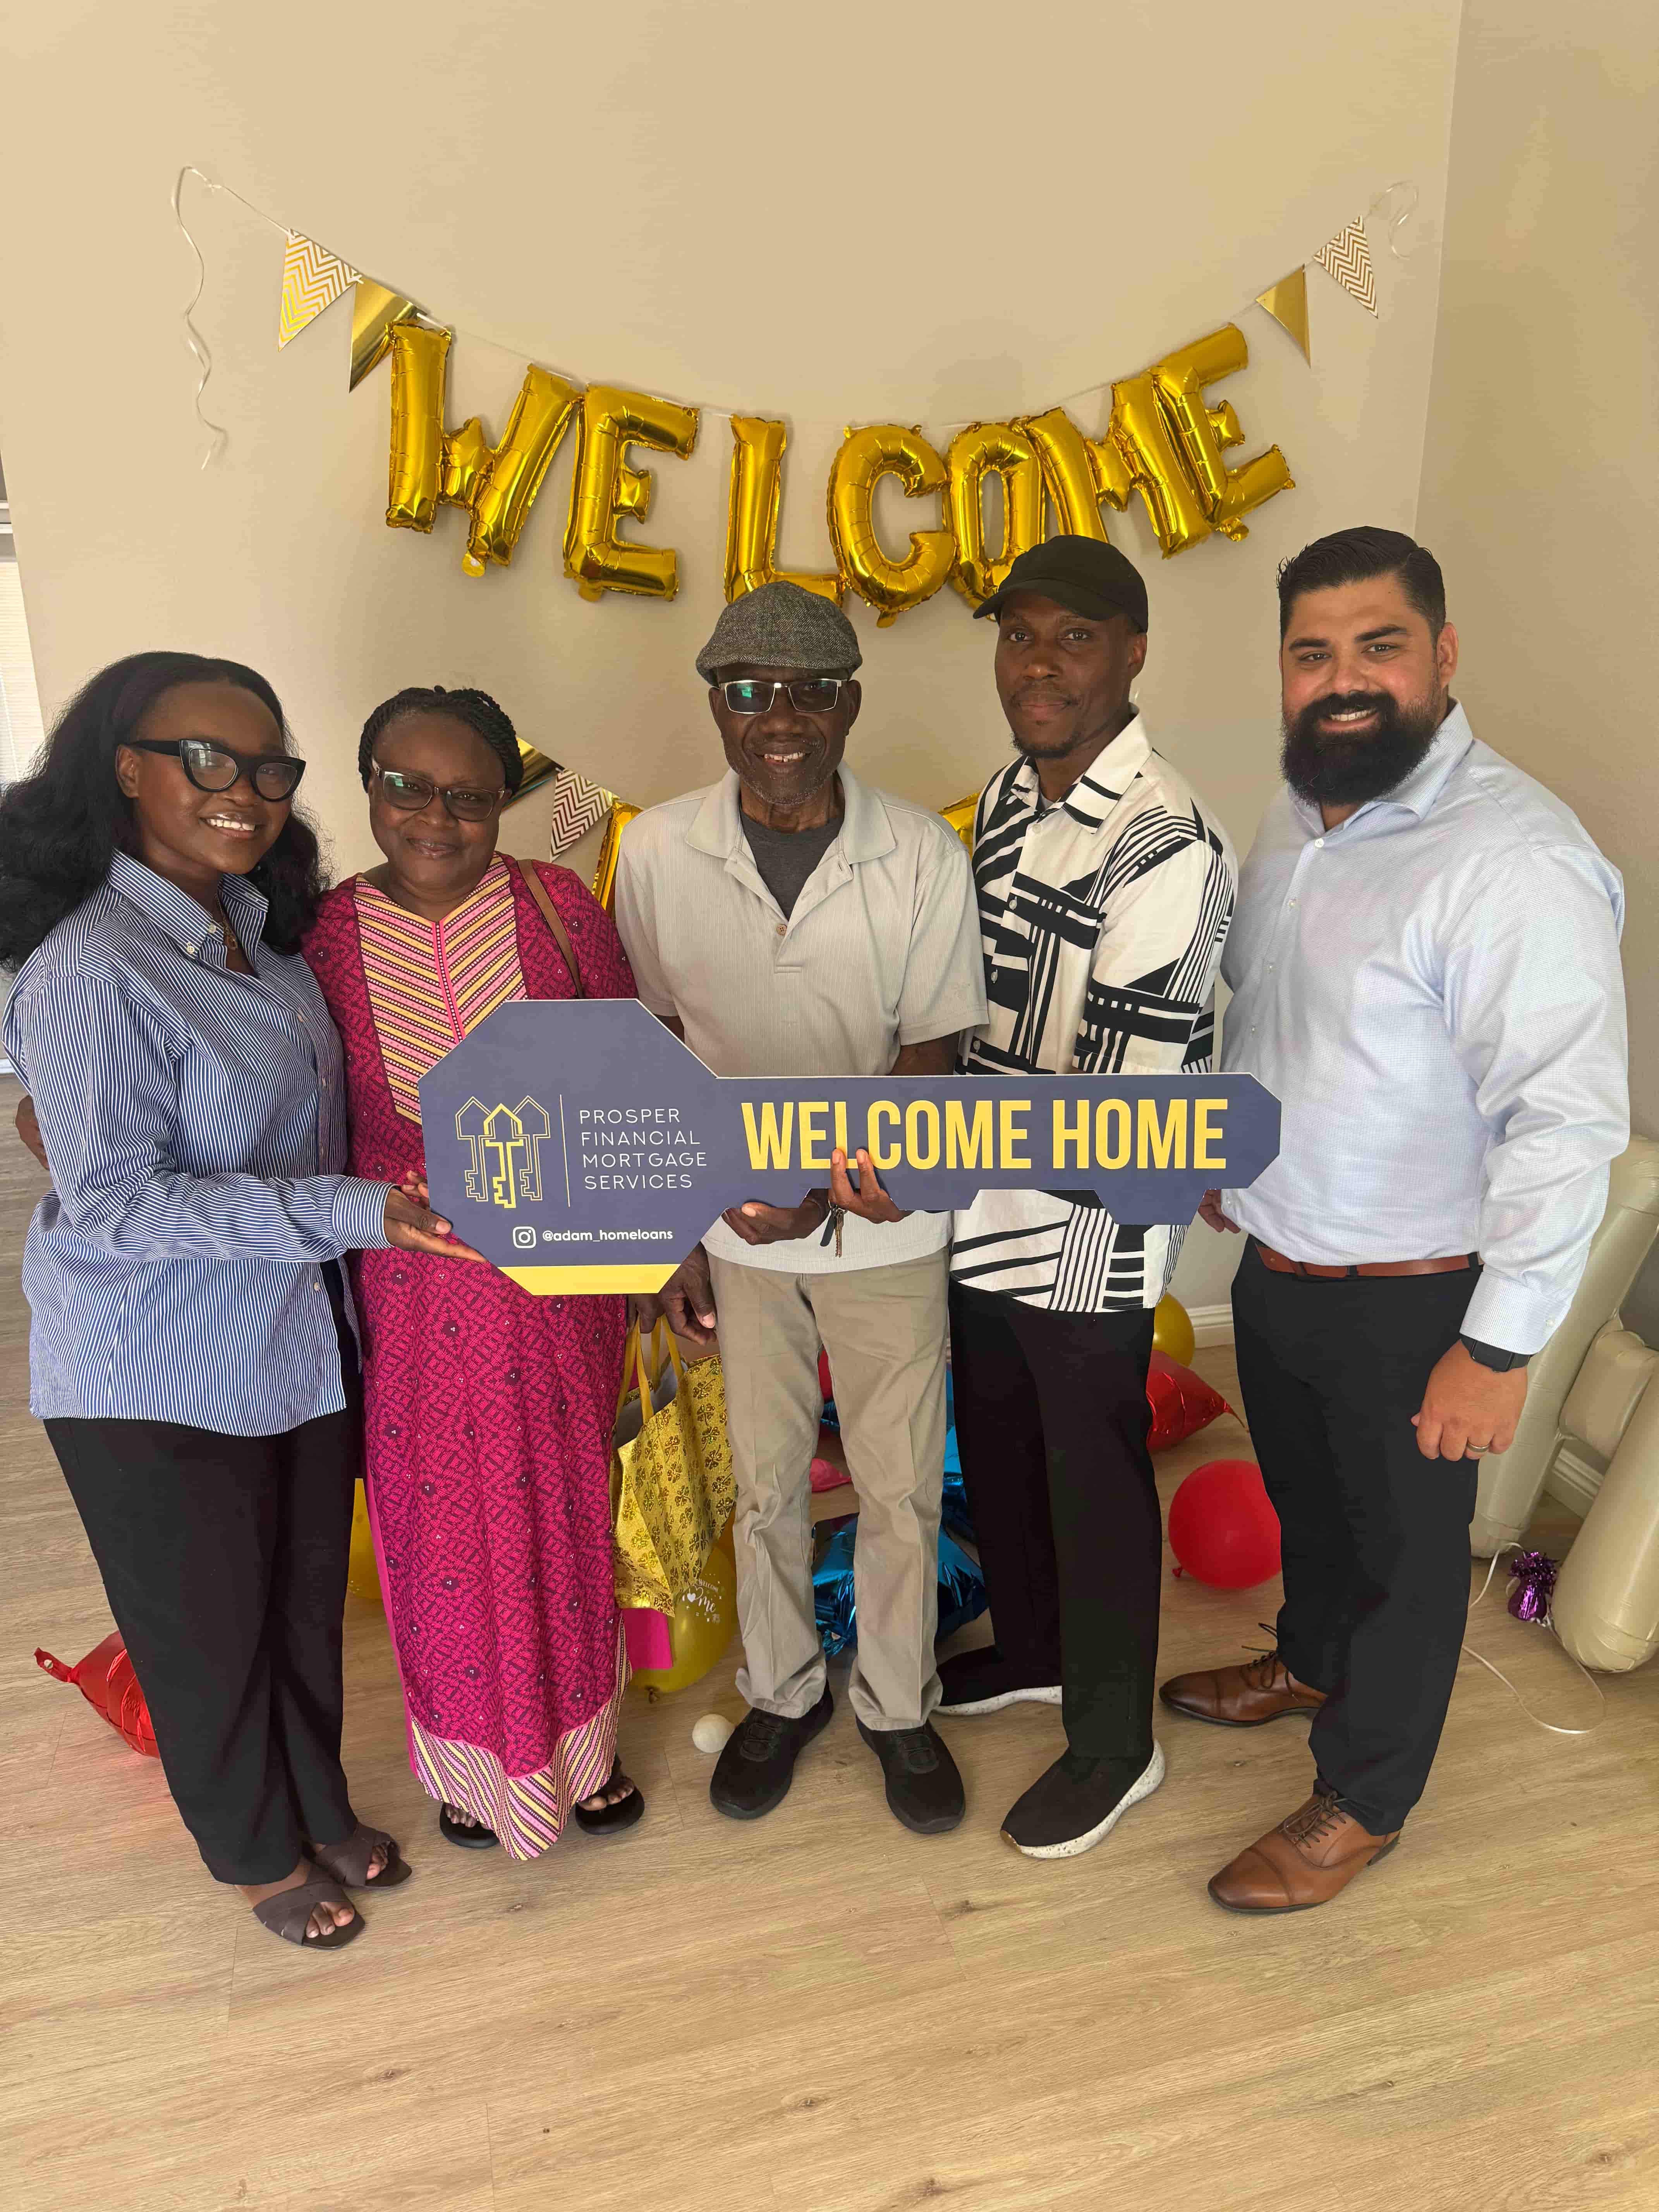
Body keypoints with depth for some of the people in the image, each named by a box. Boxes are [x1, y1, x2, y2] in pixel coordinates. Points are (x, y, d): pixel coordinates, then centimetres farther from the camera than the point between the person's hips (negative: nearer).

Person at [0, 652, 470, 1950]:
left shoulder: (260, 931, 3)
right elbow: (115, 1199, -24)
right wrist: (359, 1211, -28)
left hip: (299, 1344, 7)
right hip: (159, 1384, -6)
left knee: (309, 1604, 21)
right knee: (207, 1633, 15)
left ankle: (322, 1810, 46)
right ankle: (258, 1853, 41)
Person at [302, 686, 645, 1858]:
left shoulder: (557, 904, -6)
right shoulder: (328, 931, -6)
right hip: (413, 1284, 0)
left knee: (564, 1499, 16)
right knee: (440, 1515, 15)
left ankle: (581, 1736, 41)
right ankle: (474, 1749, 41)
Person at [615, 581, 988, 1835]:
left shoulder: (924, 857, -13)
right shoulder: (658, 850, -9)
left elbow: (933, 1059, -10)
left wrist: (827, 1186, -23)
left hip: (885, 1225, -1)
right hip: (732, 1227, 1)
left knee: (902, 1490, 13)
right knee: (765, 1483, 18)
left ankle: (898, 1705, 39)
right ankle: (783, 1692, 43)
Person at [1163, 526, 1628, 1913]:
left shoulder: (1515, 859, -25)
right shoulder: (1299, 815, 2)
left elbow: (1568, 1123, -26)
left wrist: (1499, 1348, -23)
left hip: (1411, 1303, -7)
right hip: (1275, 1264, 7)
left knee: (1404, 1545, 15)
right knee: (1303, 1495, 28)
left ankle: (1364, 1805, 37)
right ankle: (1313, 1663, 56)